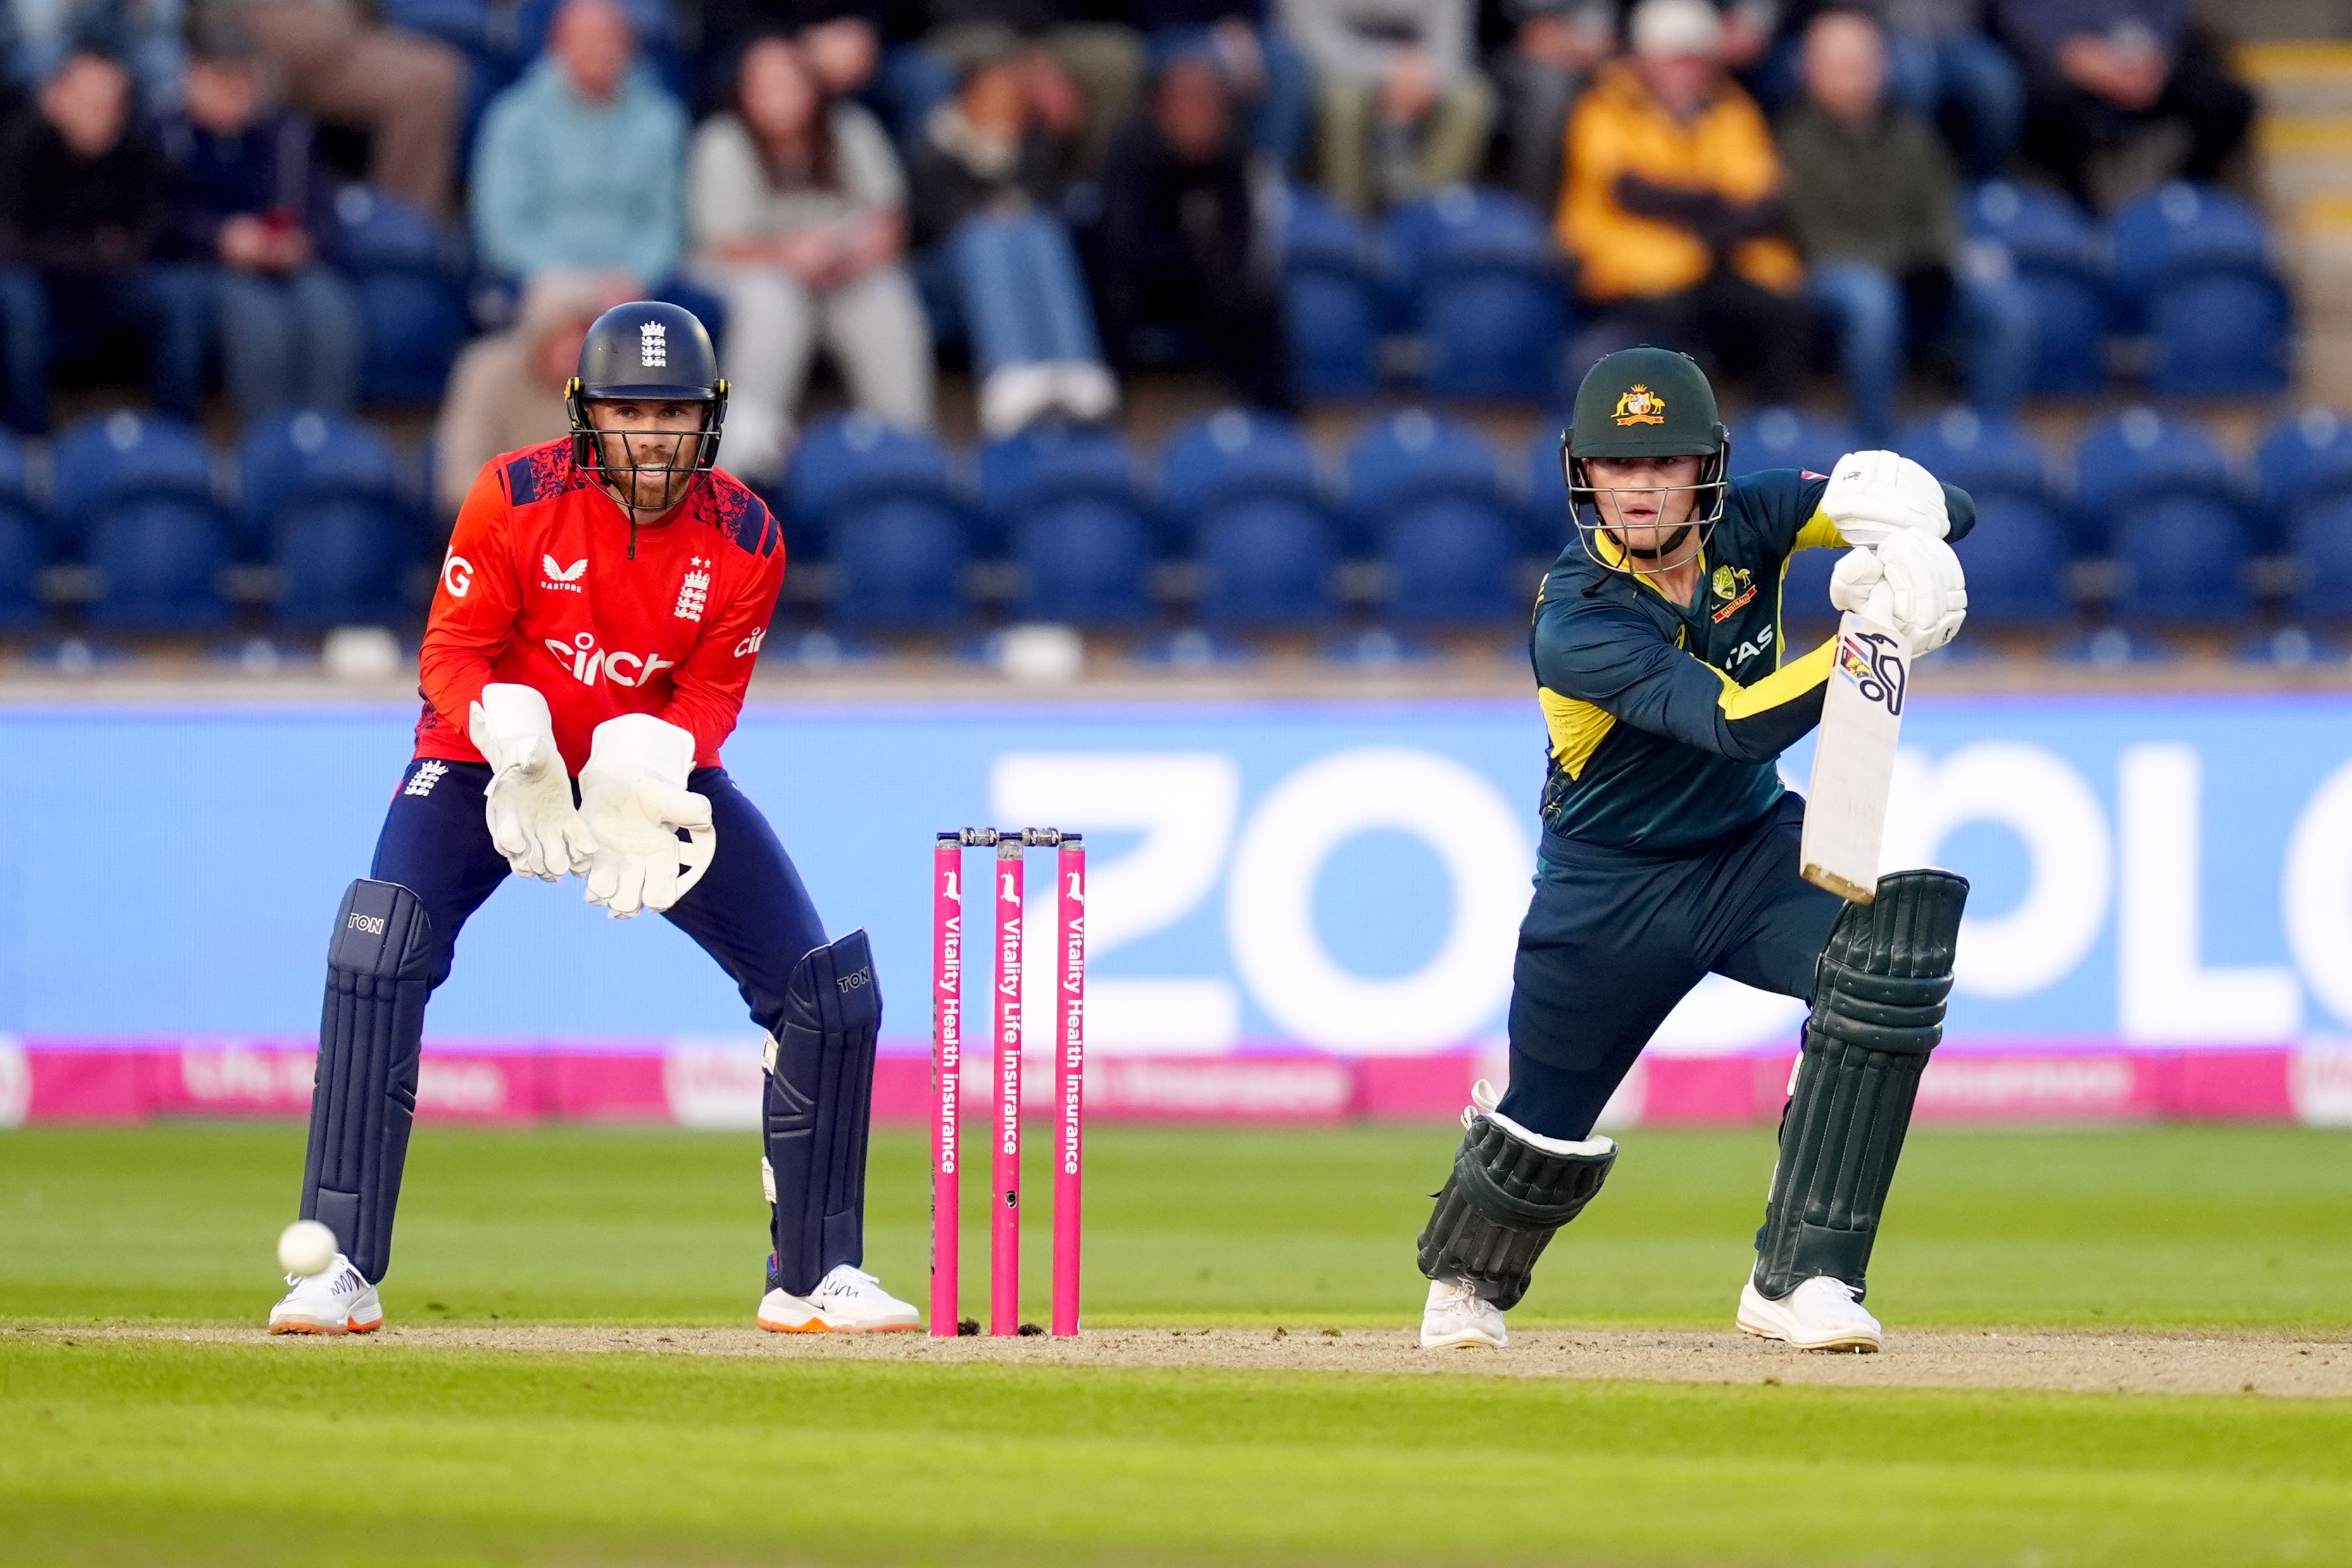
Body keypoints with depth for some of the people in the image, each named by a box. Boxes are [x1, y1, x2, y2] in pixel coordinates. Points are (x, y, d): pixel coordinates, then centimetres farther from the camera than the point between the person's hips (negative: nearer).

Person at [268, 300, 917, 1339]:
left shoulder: (744, 542, -13)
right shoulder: (516, 499, -19)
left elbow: (711, 698, -9)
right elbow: (451, 654, -15)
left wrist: (647, 762, -30)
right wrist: (510, 733, -36)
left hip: (655, 771, 2)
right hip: (492, 764, -2)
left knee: (832, 990, -6)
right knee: (375, 957, -26)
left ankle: (816, 1277, 11)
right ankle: (343, 1271, -20)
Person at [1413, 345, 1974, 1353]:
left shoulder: (1745, 525, -13)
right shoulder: (1577, 623, -27)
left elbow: (1951, 511, -15)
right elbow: (1740, 726, -39)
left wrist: (1899, 519, -39)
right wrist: (1878, 628, -49)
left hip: (1754, 853, 3)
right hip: (1611, 887, -3)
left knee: (1895, 936, -27)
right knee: (1548, 1130, 6)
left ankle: (1801, 1279, -23)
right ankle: (1466, 1277, 47)